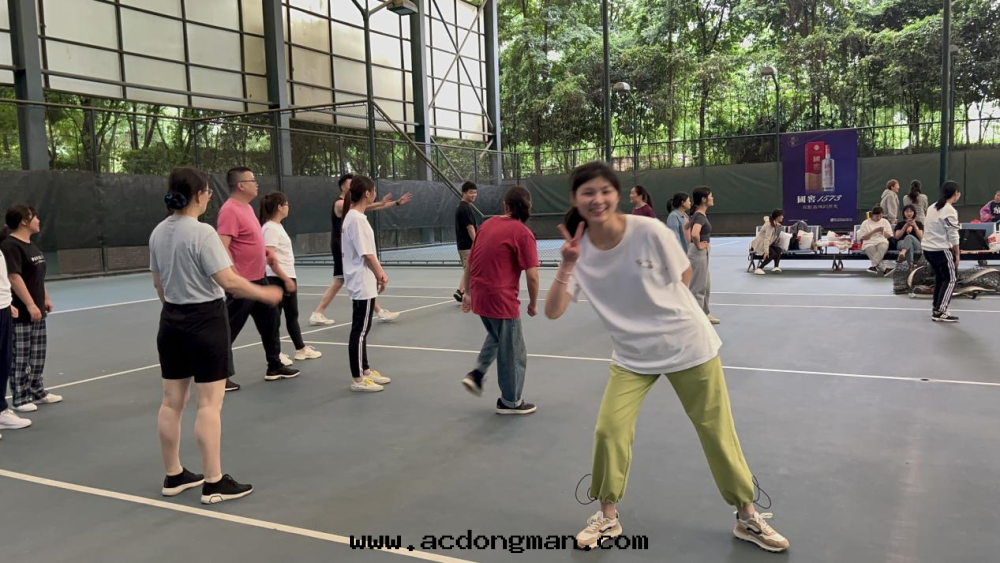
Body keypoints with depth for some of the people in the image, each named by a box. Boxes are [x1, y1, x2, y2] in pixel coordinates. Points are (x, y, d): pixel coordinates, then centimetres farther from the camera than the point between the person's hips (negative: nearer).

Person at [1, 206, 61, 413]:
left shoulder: (31, 245, 15)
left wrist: (45, 298, 21)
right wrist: (30, 305, -23)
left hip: (37, 310, 10)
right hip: (21, 312, -10)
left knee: (38, 354, 15)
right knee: (20, 357, -2)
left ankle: (37, 391, 25)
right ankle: (20, 398, 5)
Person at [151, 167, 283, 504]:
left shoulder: (158, 233, 6)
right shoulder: (202, 232, -18)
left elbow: (159, 284, 14)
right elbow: (228, 281, -22)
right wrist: (265, 293, -8)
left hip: (172, 321, 8)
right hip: (205, 319, -8)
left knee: (172, 401, 13)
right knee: (209, 404, -2)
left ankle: (174, 476, 25)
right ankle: (214, 483, 5)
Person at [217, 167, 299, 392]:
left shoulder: (247, 208, 13)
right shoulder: (230, 210, -18)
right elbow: (222, 248, -25)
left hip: (259, 280, 10)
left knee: (271, 321, 17)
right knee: (229, 330, -1)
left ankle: (274, 367, 29)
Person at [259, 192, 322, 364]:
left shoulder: (278, 226, 13)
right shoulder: (270, 228, -15)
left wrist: (290, 278, 18)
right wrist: (285, 279, -25)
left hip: (288, 277, 10)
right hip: (277, 279, -10)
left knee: (292, 315, 16)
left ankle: (301, 349, 26)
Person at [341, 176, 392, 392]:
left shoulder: (356, 217, 13)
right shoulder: (356, 219, -18)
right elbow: (366, 254, -18)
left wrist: (380, 272, 9)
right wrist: (380, 275, -8)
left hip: (363, 282, 10)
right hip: (362, 283, -10)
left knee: (362, 329, 16)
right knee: (360, 330, -4)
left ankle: (365, 371, 25)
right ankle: (357, 379, 3)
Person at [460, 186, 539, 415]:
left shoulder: (487, 225, 6)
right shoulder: (523, 233, -12)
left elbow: (470, 262, 13)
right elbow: (532, 276, -14)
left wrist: (468, 292, 22)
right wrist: (533, 304, 1)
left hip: (479, 296, 7)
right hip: (502, 299, -7)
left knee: (496, 336, 32)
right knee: (512, 352, 11)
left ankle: (477, 374, 20)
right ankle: (510, 402, 23)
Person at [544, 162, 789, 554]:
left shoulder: (649, 231, -19)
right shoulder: (579, 249, -11)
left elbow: (684, 276, -3)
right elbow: (553, 312, -17)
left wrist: (663, 313, -2)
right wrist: (567, 266, -28)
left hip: (688, 345, -2)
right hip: (632, 355, 2)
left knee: (717, 431, 6)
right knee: (609, 430, -8)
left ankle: (747, 518, 26)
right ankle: (608, 517, 16)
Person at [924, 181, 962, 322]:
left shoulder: (932, 207, 7)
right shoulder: (950, 211, -15)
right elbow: (953, 236, -13)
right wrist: (957, 254, -5)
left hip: (928, 248, 8)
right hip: (941, 250, -8)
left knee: (940, 278, 17)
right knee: (951, 279, 1)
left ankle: (937, 309, 21)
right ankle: (940, 312, -2)